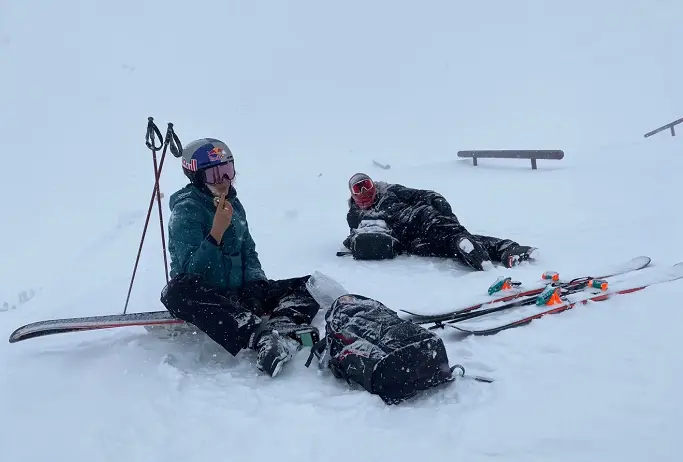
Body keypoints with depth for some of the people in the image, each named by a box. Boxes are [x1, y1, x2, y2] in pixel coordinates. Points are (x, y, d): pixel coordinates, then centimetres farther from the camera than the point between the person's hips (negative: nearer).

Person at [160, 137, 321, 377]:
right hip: (202, 297, -6)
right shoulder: (185, 211, -11)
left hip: (238, 292, 6)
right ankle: (261, 335, -50)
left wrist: (256, 283, -5)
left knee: (308, 286, -8)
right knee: (177, 292, -40)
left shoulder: (233, 204, 7)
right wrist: (217, 232, -30)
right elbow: (191, 270, -21)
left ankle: (281, 329, -40)